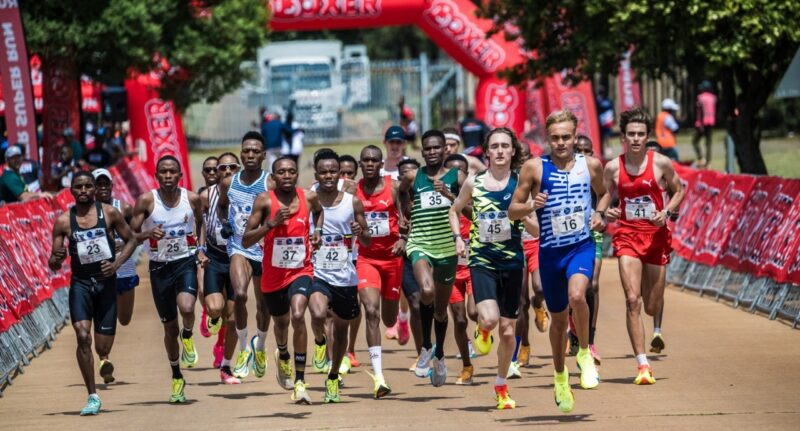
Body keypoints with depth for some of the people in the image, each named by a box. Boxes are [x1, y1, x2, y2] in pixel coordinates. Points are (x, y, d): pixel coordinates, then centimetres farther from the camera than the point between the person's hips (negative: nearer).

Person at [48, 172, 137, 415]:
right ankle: (92, 397, -13)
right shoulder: (63, 221, -2)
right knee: (83, 336, -21)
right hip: (80, 283, 0)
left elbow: (130, 240, 7)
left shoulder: (109, 213, -2)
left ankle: (104, 359, 45)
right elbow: (53, 266, 3)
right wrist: (57, 258, -22)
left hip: (106, 282, 0)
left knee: (103, 348, 3)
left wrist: (117, 263, -10)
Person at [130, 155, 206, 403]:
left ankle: (188, 337, 4)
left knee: (186, 307, -31)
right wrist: (148, 233, -28)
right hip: (160, 266, 1)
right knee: (170, 327, 10)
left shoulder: (192, 199, -4)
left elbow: (201, 225, 15)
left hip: (186, 262, 0)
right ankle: (176, 378, 30)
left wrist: (201, 250, 1)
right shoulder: (147, 201, -9)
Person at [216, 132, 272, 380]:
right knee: (240, 294, -25)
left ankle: (260, 346, 42)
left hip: (265, 250, 0)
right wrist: (225, 223, 3)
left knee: (263, 305, 13)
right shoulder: (228, 183, 1)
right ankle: (243, 349, -9)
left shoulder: (271, 185, -10)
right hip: (239, 248, 1)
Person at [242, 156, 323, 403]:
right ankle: (283, 356, 59)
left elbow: (319, 211, 24)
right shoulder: (265, 201, -11)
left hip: (301, 270, -1)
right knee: (281, 322, 21)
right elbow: (245, 241, -12)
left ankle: (300, 382, -20)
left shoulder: (309, 198, -3)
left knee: (298, 316, -26)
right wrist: (270, 223, -25)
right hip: (274, 274, 1)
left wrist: (318, 231, 4)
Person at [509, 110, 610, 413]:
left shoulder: (591, 166, 0)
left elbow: (604, 193, 21)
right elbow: (512, 211, -2)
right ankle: (560, 379, 36)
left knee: (576, 296, -30)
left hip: (582, 246, -1)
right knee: (558, 318, 13)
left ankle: (585, 354, -5)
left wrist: (599, 214, 1)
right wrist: (532, 206, -22)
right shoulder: (534, 168, -5)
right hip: (550, 250, 1)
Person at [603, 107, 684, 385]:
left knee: (652, 306, 7)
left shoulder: (661, 164, -4)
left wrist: (667, 212, -9)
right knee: (632, 300, -16)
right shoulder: (612, 168, -1)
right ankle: (642, 365, -15)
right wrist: (608, 213, -8)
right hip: (627, 236, 0)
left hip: (656, 235, 0)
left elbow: (679, 191, 9)